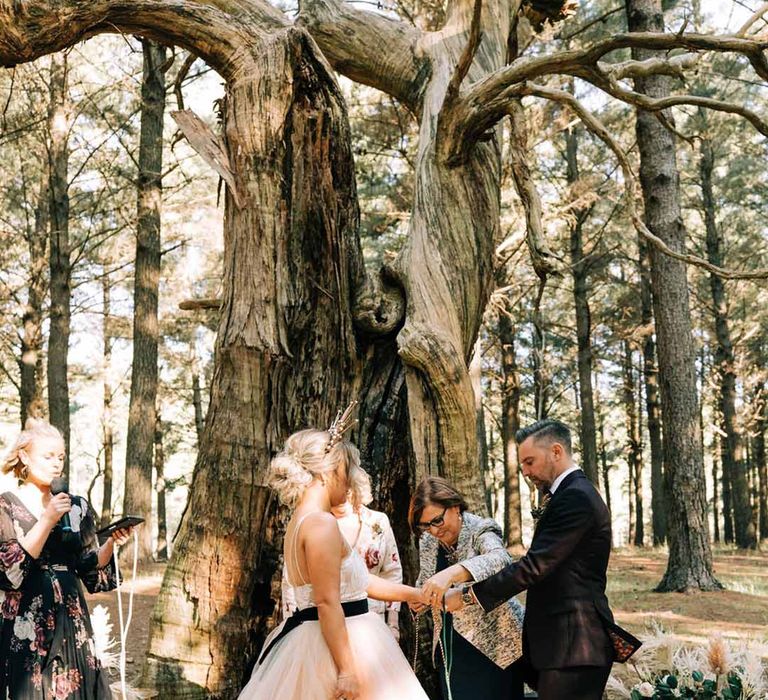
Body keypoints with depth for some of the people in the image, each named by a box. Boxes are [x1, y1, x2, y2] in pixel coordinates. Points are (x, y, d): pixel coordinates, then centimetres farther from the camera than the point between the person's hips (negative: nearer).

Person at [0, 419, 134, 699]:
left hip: (70, 620, 4)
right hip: (24, 621, -4)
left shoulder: (77, 507, 10)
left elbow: (91, 568, 8)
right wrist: (48, 521, -18)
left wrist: (111, 542, -10)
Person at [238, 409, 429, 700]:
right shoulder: (322, 523, -17)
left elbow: (358, 582, 18)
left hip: (310, 641, 10)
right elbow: (327, 602, -22)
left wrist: (416, 594, 22)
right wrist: (346, 670, -23)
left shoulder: (302, 520, 13)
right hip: (338, 644, -10)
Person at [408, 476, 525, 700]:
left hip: (492, 643, -5)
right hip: (450, 648, 5)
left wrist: (451, 573, -50)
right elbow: (425, 584, 15)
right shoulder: (428, 542, 3)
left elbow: (501, 559, -36)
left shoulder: (480, 531, -15)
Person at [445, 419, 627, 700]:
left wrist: (468, 596, -16)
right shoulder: (576, 494, 18)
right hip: (573, 643, 10)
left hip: (572, 647, -10)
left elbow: (535, 565, -20)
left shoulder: (575, 497, -15)